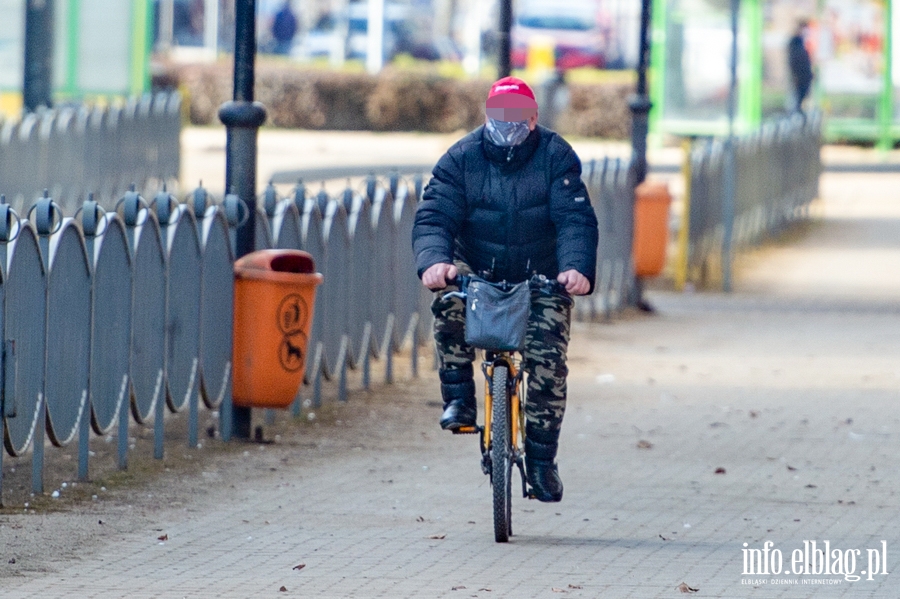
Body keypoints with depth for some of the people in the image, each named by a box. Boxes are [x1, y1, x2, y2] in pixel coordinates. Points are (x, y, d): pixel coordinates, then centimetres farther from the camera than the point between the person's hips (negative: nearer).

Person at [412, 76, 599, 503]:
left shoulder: (556, 157, -8)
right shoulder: (461, 159, -6)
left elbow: (576, 220, -19)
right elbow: (433, 216, -16)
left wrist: (577, 267, -39)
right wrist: (433, 261, -38)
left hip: (542, 280, -1)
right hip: (478, 272, 1)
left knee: (547, 362, -17)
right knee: (448, 300, -32)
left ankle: (542, 458, -4)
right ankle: (458, 398, -20)